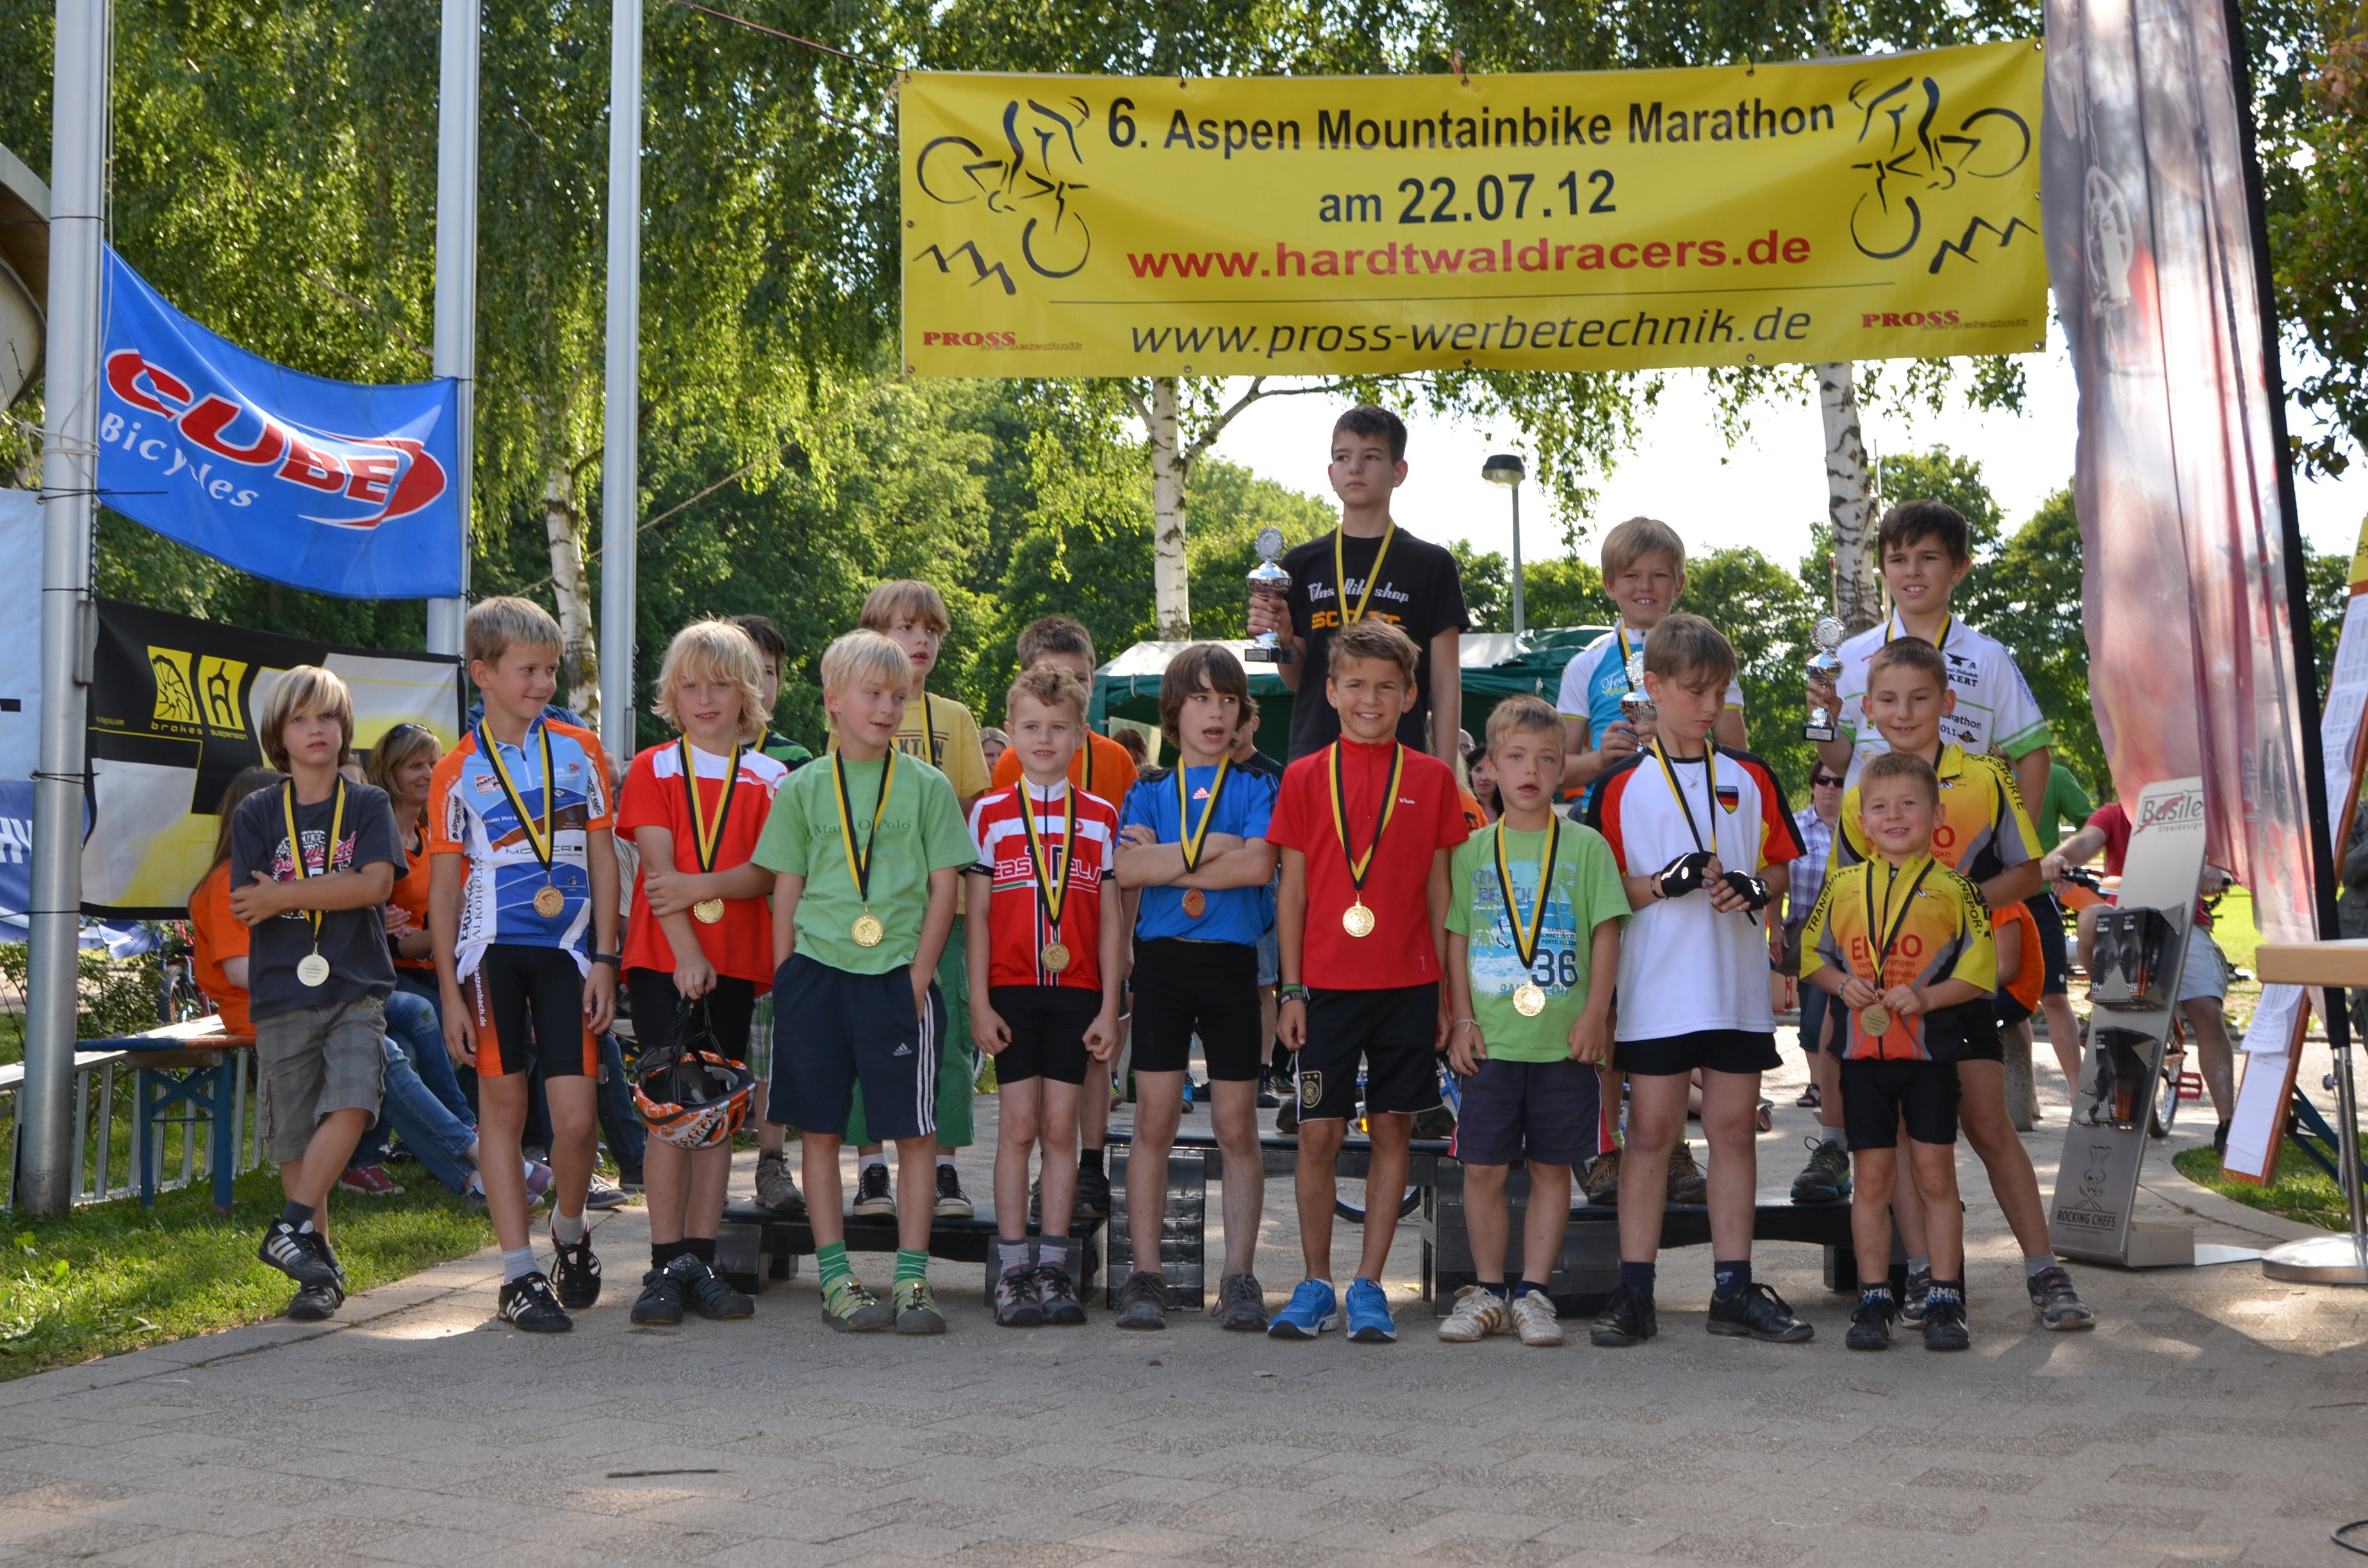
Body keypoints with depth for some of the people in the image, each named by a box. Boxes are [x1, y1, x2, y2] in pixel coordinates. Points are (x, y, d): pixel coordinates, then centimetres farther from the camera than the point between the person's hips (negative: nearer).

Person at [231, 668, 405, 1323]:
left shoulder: (368, 806, 5)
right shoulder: (256, 814, 7)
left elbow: (376, 883, -11)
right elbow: (249, 909, -2)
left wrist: (284, 896, -9)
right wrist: (335, 893, -6)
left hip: (356, 988, -1)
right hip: (282, 994, 1)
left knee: (351, 1104, -22)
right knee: (295, 1136, 4)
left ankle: (291, 1228, -13)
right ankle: (320, 1267, 14)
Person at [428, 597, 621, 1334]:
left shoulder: (580, 751, 8)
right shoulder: (459, 771, 4)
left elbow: (603, 860, 8)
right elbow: (443, 886, 4)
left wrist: (605, 958, 0)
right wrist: (449, 992, -1)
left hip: (566, 950, 1)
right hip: (491, 949, 0)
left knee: (576, 1116, -7)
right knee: (503, 1105, 3)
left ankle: (569, 1233, 22)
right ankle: (520, 1274, 11)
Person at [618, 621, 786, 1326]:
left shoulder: (771, 778, 9)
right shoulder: (653, 769, 6)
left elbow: (767, 873, -2)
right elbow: (658, 866, -4)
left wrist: (702, 885, -19)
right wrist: (686, 953, -14)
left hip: (736, 961, 2)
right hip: (662, 957, -2)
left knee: (718, 1112, 5)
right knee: (670, 1109, -5)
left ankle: (701, 1262, 11)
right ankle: (666, 1266, -1)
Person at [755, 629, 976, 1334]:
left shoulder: (928, 787, 4)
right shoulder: (802, 789, 7)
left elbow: (944, 889, 3)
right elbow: (787, 891, 10)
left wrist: (917, 979, -5)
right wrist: (786, 982, 3)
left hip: (897, 977, -1)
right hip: (816, 974, 1)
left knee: (915, 1132, 0)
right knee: (819, 1129, 5)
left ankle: (911, 1279, 8)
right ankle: (835, 1276, 14)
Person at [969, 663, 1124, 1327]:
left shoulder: (1101, 817, 6)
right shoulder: (991, 813, 3)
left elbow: (1110, 918, 6)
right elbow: (978, 913, 3)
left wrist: (1109, 1006, 1)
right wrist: (979, 1001, -3)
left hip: (1077, 994, 1)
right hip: (1011, 991, -1)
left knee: (1060, 1127, 3)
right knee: (1018, 1126, 0)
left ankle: (1054, 1269, 10)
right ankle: (1013, 1272, 7)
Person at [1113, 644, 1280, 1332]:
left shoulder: (1257, 787, 7)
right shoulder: (1148, 790, 11)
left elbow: (1258, 865, -12)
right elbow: (1126, 870, -7)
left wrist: (1167, 861, -8)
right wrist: (1211, 848, -9)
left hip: (1232, 964, -1)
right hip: (1162, 963, 1)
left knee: (1237, 1127, 2)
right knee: (1154, 1122, 0)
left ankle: (1239, 1277, 9)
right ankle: (1145, 1276, 7)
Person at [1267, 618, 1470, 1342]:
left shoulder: (1432, 779, 5)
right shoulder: (1305, 778, 4)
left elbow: (1439, 892, 7)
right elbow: (1293, 890, 4)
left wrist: (1446, 994, 4)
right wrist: (1291, 991, 0)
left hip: (1406, 985, 1)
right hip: (1327, 984, -1)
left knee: (1393, 1131, 4)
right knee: (1318, 1134, 1)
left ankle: (1369, 1287, 14)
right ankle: (1316, 1286, 14)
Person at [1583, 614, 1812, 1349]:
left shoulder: (1750, 777, 10)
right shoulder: (1621, 784, 1)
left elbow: (1779, 867, 14)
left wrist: (1753, 890, -7)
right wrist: (1663, 885, -17)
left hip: (1739, 989, 3)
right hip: (1656, 989, -3)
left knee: (1734, 1129, 7)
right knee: (1652, 1130, 0)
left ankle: (1734, 1288, 14)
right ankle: (1634, 1292, 6)